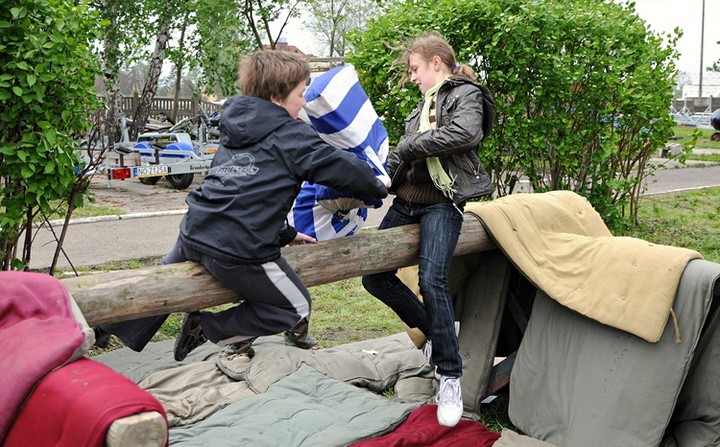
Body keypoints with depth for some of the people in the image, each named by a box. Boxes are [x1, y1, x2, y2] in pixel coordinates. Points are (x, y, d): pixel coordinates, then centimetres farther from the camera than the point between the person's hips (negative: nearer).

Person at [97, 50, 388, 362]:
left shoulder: (235, 129, 21)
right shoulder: (292, 135, -2)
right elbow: (342, 166, -2)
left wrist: (285, 233, 33)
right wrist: (378, 187, 18)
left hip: (194, 232, 8)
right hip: (241, 250, -8)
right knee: (296, 308, 11)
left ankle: (112, 325, 43)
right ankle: (209, 330, 7)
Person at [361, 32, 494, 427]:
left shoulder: (465, 94, 1)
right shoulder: (423, 105, 22)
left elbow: (466, 132, -20)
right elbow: (406, 155, 18)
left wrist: (408, 145, -12)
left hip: (441, 203, -8)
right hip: (405, 201, 8)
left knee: (431, 279, -24)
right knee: (375, 276, 4)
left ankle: (450, 377, -12)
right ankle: (433, 332, 22)